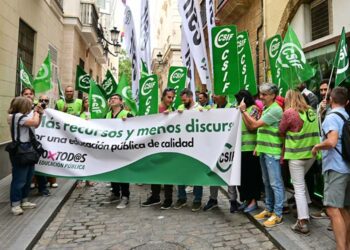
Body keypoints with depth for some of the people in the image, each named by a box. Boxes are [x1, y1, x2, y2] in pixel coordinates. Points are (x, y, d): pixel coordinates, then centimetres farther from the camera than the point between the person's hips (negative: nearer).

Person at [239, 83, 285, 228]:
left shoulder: (275, 110, -14)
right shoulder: (266, 109, 16)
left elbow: (255, 125, -17)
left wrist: (244, 110, -11)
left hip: (272, 152, -9)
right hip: (264, 150, 9)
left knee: (275, 183, -1)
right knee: (267, 182, 16)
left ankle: (277, 214, 8)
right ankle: (268, 209, 27)